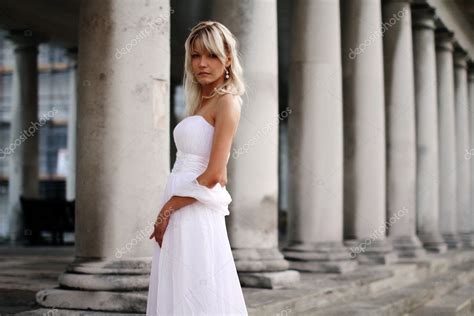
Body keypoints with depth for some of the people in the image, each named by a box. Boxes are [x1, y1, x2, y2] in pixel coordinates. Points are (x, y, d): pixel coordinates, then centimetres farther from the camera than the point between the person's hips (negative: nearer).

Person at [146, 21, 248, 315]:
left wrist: (166, 210, -11)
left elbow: (213, 175, -16)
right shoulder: (201, 102, 16)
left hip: (195, 214, -8)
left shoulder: (227, 101, -9)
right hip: (179, 215, 9)